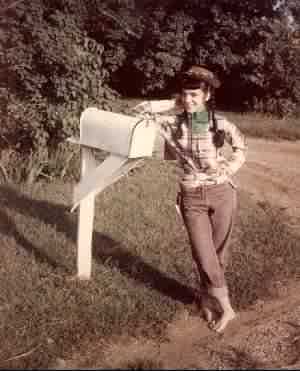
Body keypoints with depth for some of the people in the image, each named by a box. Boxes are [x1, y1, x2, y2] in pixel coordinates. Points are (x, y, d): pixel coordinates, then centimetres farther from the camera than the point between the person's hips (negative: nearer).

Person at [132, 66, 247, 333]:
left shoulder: (221, 124, -7)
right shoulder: (173, 124, -5)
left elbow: (241, 147, 11)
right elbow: (140, 111, 4)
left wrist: (228, 169, -4)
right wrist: (176, 104, -4)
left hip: (222, 193, 0)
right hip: (192, 197, 0)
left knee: (218, 254, 10)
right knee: (205, 258, -2)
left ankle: (209, 300, 32)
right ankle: (225, 306, 18)